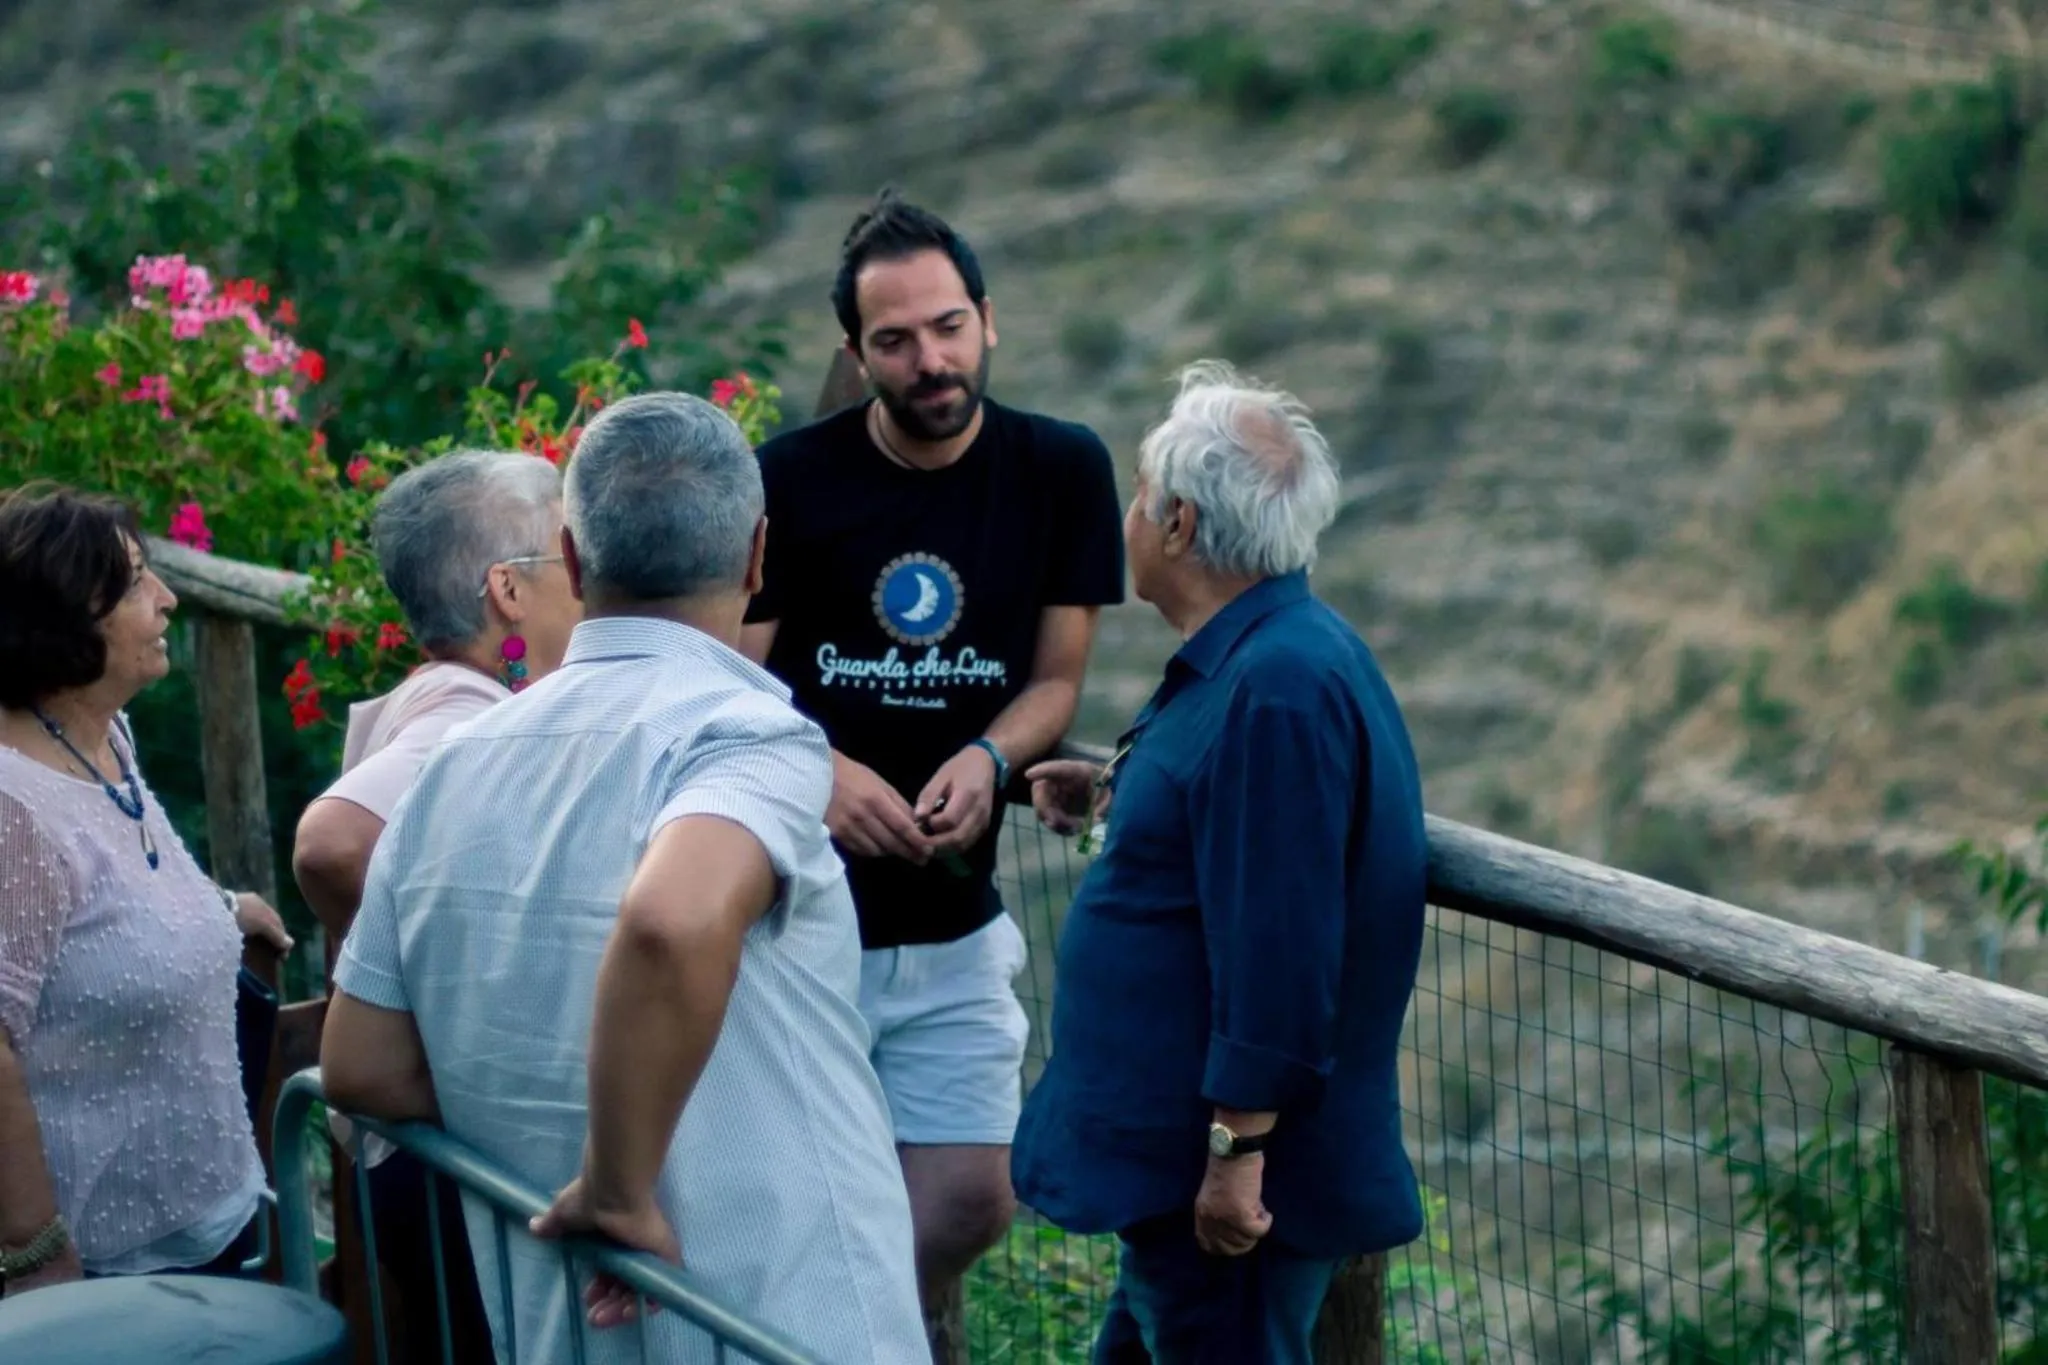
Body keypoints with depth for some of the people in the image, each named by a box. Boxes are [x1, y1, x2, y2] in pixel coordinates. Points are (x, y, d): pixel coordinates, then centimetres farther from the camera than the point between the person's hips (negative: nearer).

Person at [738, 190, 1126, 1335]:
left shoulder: (1062, 471, -3)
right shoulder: (791, 482, -9)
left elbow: (1056, 680, 3)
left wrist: (987, 760, -18)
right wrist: (820, 773, -26)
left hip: (951, 927, 3)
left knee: (971, 1202, 3)